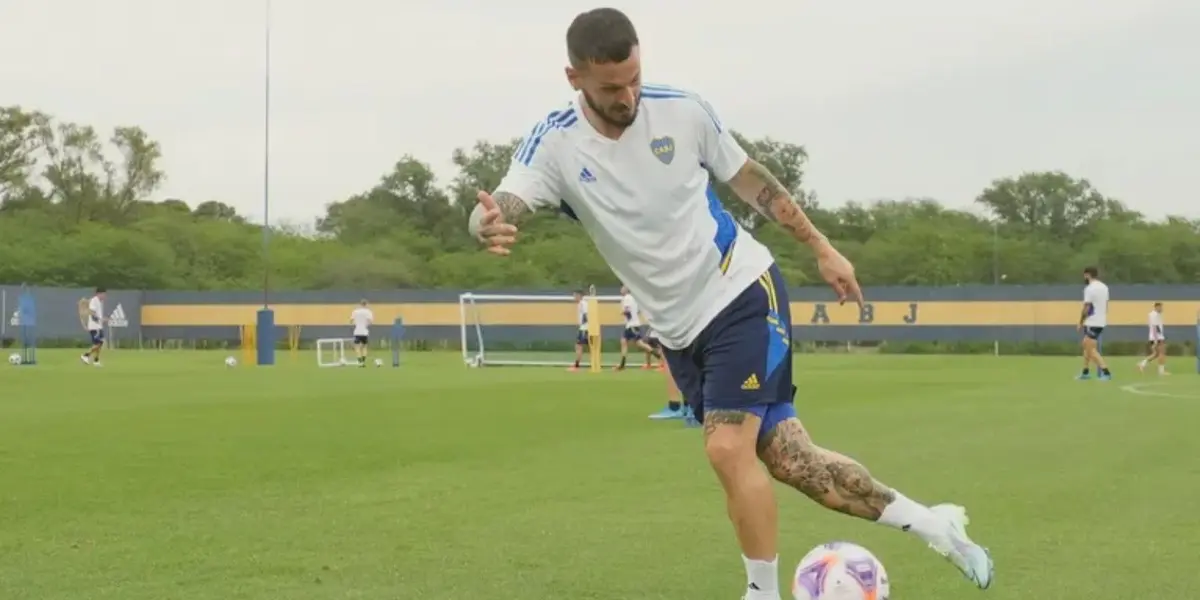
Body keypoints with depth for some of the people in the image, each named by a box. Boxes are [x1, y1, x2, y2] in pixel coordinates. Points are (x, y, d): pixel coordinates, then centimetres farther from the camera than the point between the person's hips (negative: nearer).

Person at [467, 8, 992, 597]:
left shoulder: (682, 110, -10)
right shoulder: (555, 145, -11)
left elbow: (752, 181, 5)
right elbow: (494, 211, -27)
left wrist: (821, 248, 10)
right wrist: (488, 226, -52)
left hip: (744, 290, -3)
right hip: (680, 330, 3)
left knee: (728, 450, -18)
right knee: (786, 459, 3)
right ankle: (930, 522, 19)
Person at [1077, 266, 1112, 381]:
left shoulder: (1089, 288, -16)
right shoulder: (1104, 287, 10)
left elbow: (1086, 308, -16)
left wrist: (1081, 323, -6)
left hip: (1092, 323, -9)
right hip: (1101, 322, 9)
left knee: (1092, 350, -8)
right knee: (1086, 345, 22)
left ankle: (1106, 373, -18)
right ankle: (1086, 372, 26)